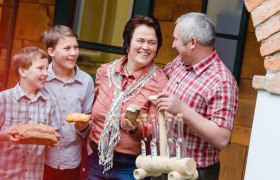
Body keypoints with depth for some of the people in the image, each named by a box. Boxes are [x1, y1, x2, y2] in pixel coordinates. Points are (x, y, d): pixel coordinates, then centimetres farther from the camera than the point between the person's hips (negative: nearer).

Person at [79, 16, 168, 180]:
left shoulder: (160, 81, -11)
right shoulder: (105, 71, 0)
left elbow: (155, 131, -11)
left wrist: (135, 128, -27)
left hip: (130, 165, -4)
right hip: (96, 158, 4)